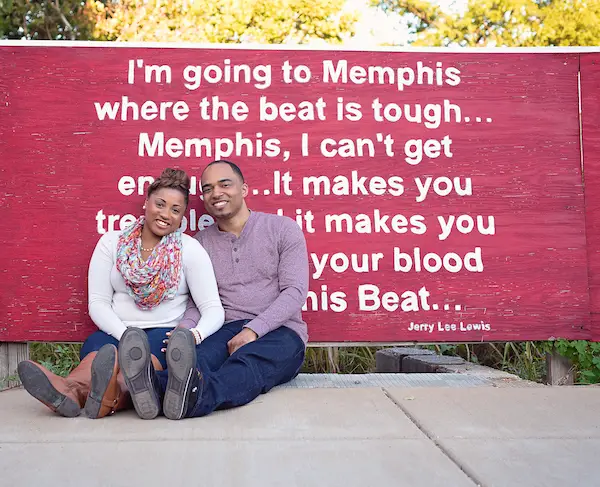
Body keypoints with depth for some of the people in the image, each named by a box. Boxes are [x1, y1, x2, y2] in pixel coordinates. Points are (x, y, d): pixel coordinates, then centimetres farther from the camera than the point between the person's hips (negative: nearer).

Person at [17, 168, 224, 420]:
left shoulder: (190, 249, 4)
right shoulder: (111, 242, 10)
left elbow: (213, 309, -2)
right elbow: (98, 302, 4)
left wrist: (195, 334, -25)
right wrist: (126, 335, -15)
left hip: (165, 333, -2)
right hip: (116, 332, 2)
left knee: (151, 346, -36)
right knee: (98, 344, -32)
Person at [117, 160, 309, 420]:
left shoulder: (282, 228, 6)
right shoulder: (201, 241, 16)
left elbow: (295, 291, -4)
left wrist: (253, 330, -18)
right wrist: (184, 330, -14)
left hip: (280, 332, -2)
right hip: (227, 330, 2)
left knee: (248, 362, -38)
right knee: (195, 355, -34)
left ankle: (195, 396, -65)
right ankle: (154, 386, -63)